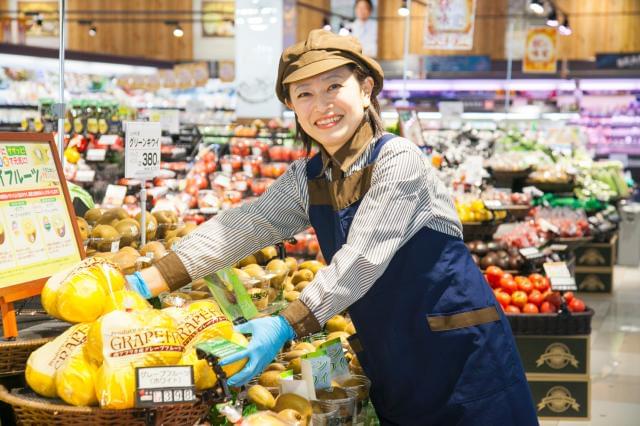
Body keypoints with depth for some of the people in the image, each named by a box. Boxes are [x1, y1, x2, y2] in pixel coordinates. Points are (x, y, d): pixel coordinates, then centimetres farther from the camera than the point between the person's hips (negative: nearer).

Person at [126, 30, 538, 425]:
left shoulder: (398, 159, -16)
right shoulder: (305, 179, 4)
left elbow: (361, 259, -24)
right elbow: (240, 228, -4)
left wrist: (286, 326, -29)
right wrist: (147, 283, -14)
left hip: (456, 348, -6)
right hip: (388, 359, 6)